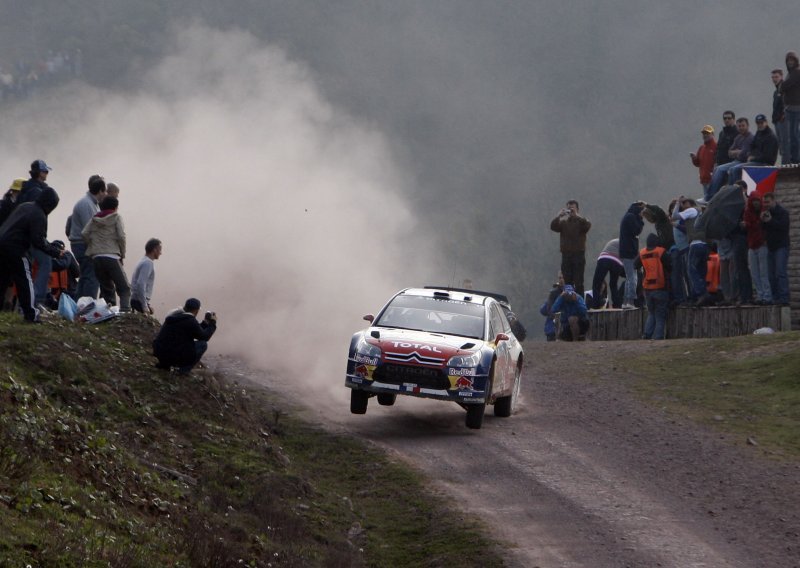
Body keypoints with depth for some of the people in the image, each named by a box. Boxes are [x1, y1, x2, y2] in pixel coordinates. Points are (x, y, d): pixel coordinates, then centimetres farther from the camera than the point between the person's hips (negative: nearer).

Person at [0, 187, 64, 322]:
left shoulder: (24, 207, 14)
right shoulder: (39, 216, -12)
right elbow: (38, 241, -18)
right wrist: (56, 252, -10)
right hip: (14, 249, -8)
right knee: (25, 280, 1)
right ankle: (31, 314, 0)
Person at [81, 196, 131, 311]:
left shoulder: (94, 219, 16)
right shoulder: (116, 217, 6)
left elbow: (84, 234, 4)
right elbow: (121, 236, -4)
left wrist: (92, 246, 14)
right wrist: (122, 255, 6)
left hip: (96, 257, 4)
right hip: (111, 256, -4)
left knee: (106, 288, 12)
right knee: (124, 288, -3)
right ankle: (125, 310, -23)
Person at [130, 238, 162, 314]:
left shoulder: (145, 262, 17)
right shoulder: (148, 263, -12)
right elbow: (140, 285, -23)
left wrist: (147, 305, 20)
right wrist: (145, 307, -22)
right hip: (138, 302, -9)